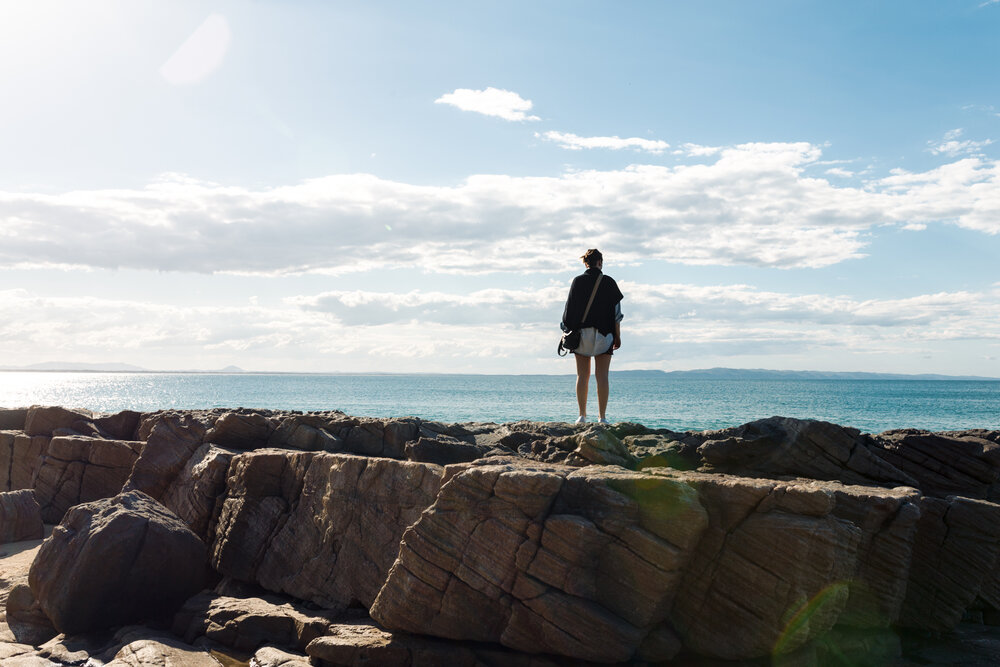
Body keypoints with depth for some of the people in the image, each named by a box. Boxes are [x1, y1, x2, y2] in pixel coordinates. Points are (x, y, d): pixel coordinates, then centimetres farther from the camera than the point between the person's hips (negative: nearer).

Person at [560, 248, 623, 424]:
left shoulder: (577, 281, 2)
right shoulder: (609, 282, -1)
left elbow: (569, 308, 1)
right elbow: (616, 312, -1)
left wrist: (568, 331, 8)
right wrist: (618, 336, 5)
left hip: (580, 334, 1)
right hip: (603, 335, -1)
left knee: (582, 376, 6)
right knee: (602, 376, 0)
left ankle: (582, 416, 5)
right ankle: (602, 417, -1)